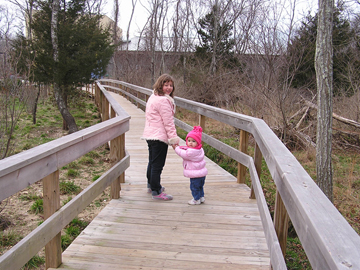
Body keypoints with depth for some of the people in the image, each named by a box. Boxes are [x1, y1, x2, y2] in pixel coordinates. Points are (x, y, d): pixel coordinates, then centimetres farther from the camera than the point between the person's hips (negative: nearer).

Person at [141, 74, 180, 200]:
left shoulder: (153, 97, 14)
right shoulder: (163, 101, -18)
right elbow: (168, 123, -19)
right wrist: (174, 139, -15)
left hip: (150, 135, 11)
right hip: (159, 137, -11)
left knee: (152, 162, 22)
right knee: (158, 165, -3)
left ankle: (151, 185, 38)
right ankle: (156, 192, 4)